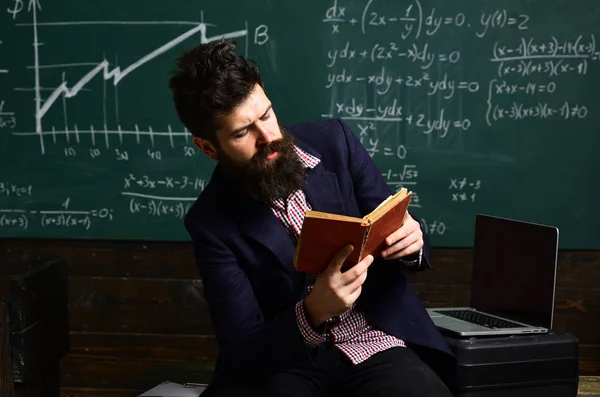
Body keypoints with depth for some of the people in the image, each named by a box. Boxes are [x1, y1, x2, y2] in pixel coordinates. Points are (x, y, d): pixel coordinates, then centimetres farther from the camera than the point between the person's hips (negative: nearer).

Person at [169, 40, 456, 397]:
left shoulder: (333, 142, -1)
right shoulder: (211, 222, -8)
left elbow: (397, 227, 8)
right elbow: (242, 347, -10)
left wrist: (411, 241, -17)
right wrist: (313, 313, -28)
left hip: (375, 339, 2)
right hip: (283, 359, -1)